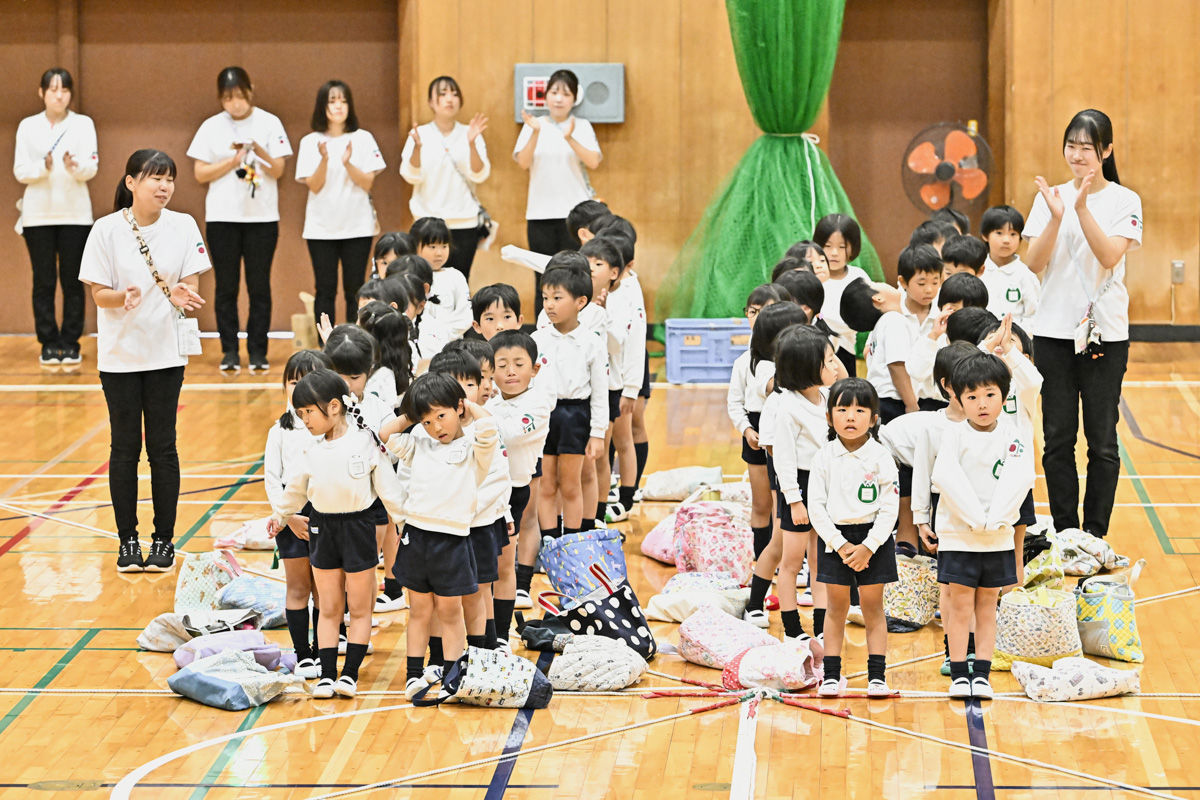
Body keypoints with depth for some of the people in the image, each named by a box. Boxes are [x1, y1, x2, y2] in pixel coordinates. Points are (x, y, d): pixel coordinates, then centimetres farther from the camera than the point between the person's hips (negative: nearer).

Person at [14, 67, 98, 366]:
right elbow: (20, 170, -1)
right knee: (44, 282, 2)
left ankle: (71, 344, 8)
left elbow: (91, 168, -6)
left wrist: (74, 167, -28)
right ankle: (49, 344, 8)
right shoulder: (28, 126, 4)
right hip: (38, 214, 0)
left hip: (75, 213, 0)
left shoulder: (83, 124, 2)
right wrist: (44, 168, -21)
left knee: (72, 282, 2)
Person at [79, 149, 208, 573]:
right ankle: (128, 541, 14)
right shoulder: (106, 230, -8)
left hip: (165, 351, 1)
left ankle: (164, 540, 12)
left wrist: (183, 296, -25)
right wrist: (124, 297, -27)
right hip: (119, 352, -1)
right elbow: (99, 294, -6)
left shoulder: (183, 226, -3)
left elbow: (191, 286, -2)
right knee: (125, 447, 5)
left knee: (162, 446, 3)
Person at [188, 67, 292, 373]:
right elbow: (200, 174, 1)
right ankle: (229, 351, 6)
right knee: (226, 287, 2)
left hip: (262, 216, -1)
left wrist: (259, 152, -20)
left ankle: (258, 351, 5)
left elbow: (278, 171, -2)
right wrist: (232, 162, -11)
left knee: (259, 286, 0)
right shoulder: (211, 127, 5)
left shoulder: (269, 123, 1)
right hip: (222, 217, 1)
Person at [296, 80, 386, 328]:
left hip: (357, 226, 0)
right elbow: (314, 186, -5)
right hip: (321, 228, 0)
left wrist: (348, 163, -21)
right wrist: (324, 160, -22)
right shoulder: (310, 142, 2)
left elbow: (368, 183, -3)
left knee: (355, 290, 1)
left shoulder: (363, 139, 2)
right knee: (326, 290, 1)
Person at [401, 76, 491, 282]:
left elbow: (479, 175, -5)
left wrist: (472, 143, -20)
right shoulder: (420, 134, 2)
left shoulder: (470, 134, 4)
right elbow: (411, 176, -7)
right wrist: (417, 147, -24)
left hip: (464, 222, 1)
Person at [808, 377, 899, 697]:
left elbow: (890, 509, -6)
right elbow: (816, 507, -3)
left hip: (873, 539, -1)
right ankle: (832, 675, 13)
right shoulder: (824, 458, -3)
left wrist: (868, 547, -14)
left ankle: (877, 676, 9)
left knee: (873, 607, 5)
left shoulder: (881, 458, -6)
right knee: (836, 608, 7)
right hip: (834, 539, 1)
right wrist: (841, 545, -11)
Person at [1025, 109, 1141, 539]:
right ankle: (1064, 533, 14)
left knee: (1102, 442, 1)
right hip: (1053, 330, 2)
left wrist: (1082, 208, -24)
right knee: (1058, 439, 5)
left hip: (1105, 333, -2)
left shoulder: (1124, 201, -1)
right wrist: (1056, 217, -17)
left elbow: (1110, 256, -14)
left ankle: (1095, 536, 9)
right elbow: (1034, 264, -3)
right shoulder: (1049, 197, 5)